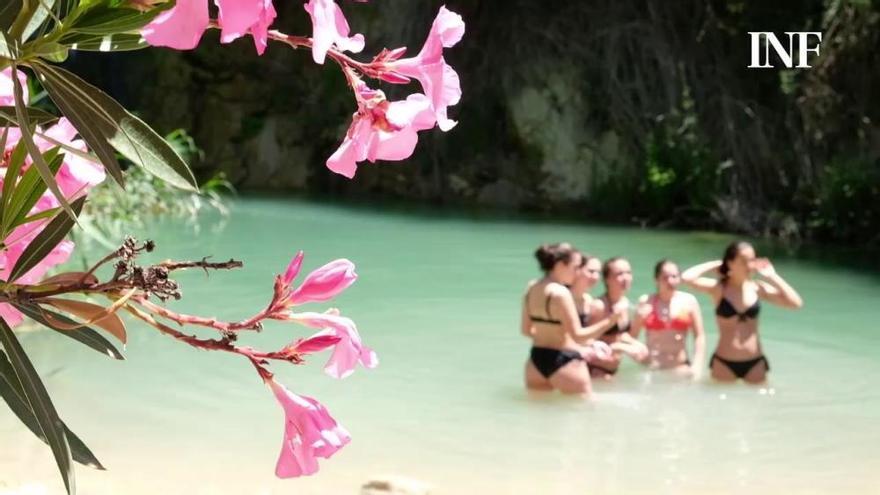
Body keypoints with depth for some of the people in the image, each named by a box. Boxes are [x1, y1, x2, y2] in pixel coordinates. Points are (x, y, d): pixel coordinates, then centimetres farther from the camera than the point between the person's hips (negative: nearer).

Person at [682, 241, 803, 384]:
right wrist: (714, 265, -8)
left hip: (755, 363, 2)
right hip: (724, 363, -2)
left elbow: (796, 303, -4)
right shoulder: (718, 288, -6)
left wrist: (773, 277, -3)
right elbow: (687, 278, -22)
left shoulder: (758, 288, 1)